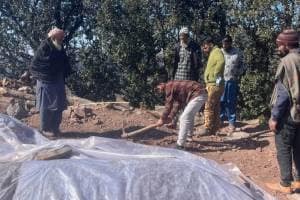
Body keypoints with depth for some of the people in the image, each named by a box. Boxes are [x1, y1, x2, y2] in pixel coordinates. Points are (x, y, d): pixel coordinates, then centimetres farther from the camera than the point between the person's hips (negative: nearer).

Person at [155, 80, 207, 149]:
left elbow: (168, 105, -8)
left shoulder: (169, 86, -7)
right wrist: (170, 117, 12)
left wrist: (162, 119, -1)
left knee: (184, 118, -11)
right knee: (190, 116, 27)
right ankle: (189, 135, 45)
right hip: (201, 94, 11)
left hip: (198, 95, -11)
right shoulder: (175, 86, 21)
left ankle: (180, 145, -11)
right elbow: (177, 103, 18)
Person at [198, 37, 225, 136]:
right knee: (215, 108, 13)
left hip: (215, 85, -10)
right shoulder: (212, 53, 22)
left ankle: (208, 128, -4)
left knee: (209, 107, -8)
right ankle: (214, 129, 19)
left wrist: (217, 75, -32)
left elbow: (221, 62, -32)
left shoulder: (217, 51, -10)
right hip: (211, 85, 10)